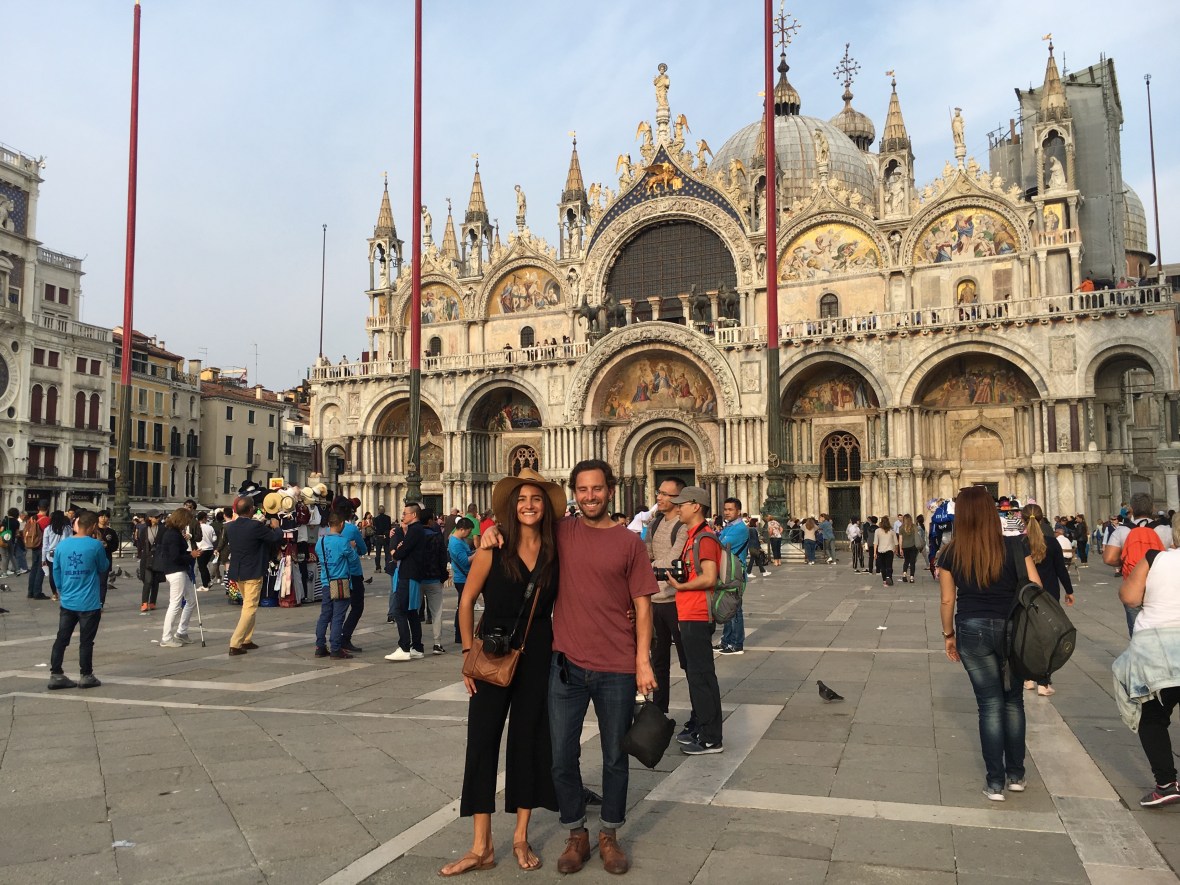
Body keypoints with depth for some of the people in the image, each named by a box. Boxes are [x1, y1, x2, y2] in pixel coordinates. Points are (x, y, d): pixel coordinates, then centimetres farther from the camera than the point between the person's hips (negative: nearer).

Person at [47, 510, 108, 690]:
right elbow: (104, 567, 2)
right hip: (89, 603, -4)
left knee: (61, 639, 11)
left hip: (67, 602, 5)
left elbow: (56, 570, 8)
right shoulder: (95, 545, -14)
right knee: (86, 641, 5)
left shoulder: (62, 544, 0)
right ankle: (86, 676, 13)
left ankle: (55, 675, 14)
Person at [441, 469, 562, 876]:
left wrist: (558, 647, 3)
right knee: (482, 742, 1)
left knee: (529, 739, 9)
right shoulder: (494, 548, -8)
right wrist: (469, 652, -4)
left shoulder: (554, 551, -1)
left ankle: (521, 837, 24)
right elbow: (466, 600, -2)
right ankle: (481, 846, 12)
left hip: (537, 656, 2)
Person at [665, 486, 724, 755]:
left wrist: (680, 586, -15)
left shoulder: (704, 538, -16)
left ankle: (711, 739, 2)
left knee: (701, 676, -5)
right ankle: (698, 728, 30)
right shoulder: (692, 536, 16)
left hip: (697, 617, -11)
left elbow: (709, 578, -24)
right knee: (694, 673, 18)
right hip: (689, 615, 11)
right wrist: (675, 576, 9)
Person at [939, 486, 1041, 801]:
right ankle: (1016, 774, 26)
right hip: (1011, 628, 1)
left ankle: (995, 782, 7)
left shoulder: (951, 553, -5)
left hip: (972, 630, -1)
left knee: (989, 703, 7)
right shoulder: (1014, 546, -5)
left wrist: (948, 635, 13)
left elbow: (947, 600, 0)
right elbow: (1036, 589, -6)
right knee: (1013, 699, 17)